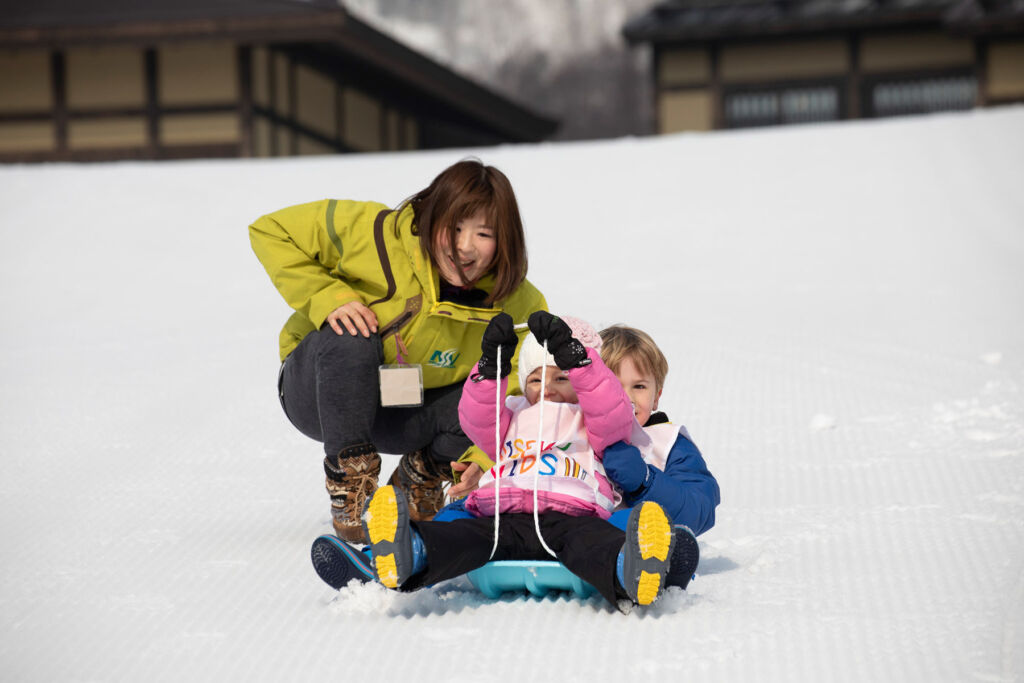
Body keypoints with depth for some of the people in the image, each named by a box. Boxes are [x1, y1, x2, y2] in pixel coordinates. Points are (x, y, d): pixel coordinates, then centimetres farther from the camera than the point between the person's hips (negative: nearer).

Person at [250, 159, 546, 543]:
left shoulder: (513, 301, -16)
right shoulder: (378, 236, -26)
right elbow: (271, 231, -17)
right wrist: (327, 298, -31)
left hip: (407, 418, 3)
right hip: (322, 393, -3)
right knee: (350, 338, -36)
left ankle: (419, 482, 8)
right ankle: (349, 484, -21)